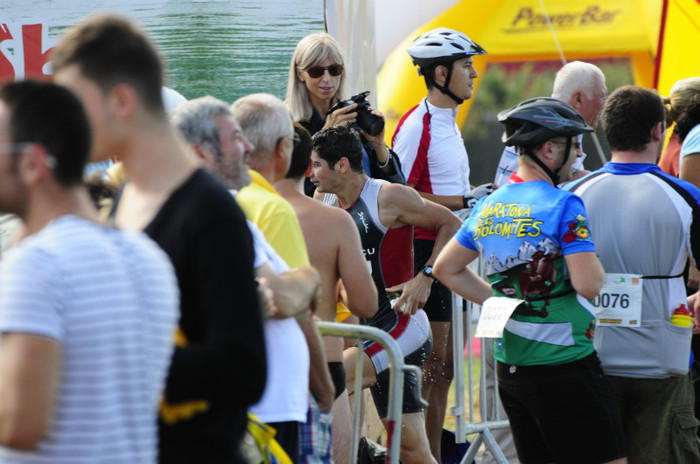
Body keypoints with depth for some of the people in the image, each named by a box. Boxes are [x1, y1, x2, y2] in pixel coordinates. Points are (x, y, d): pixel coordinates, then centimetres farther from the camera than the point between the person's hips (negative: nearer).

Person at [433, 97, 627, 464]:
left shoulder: (488, 206, 10)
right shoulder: (563, 206, -13)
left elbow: (446, 268, 21)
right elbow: (589, 285, -19)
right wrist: (591, 254, 1)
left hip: (508, 364, 8)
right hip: (562, 362, -8)